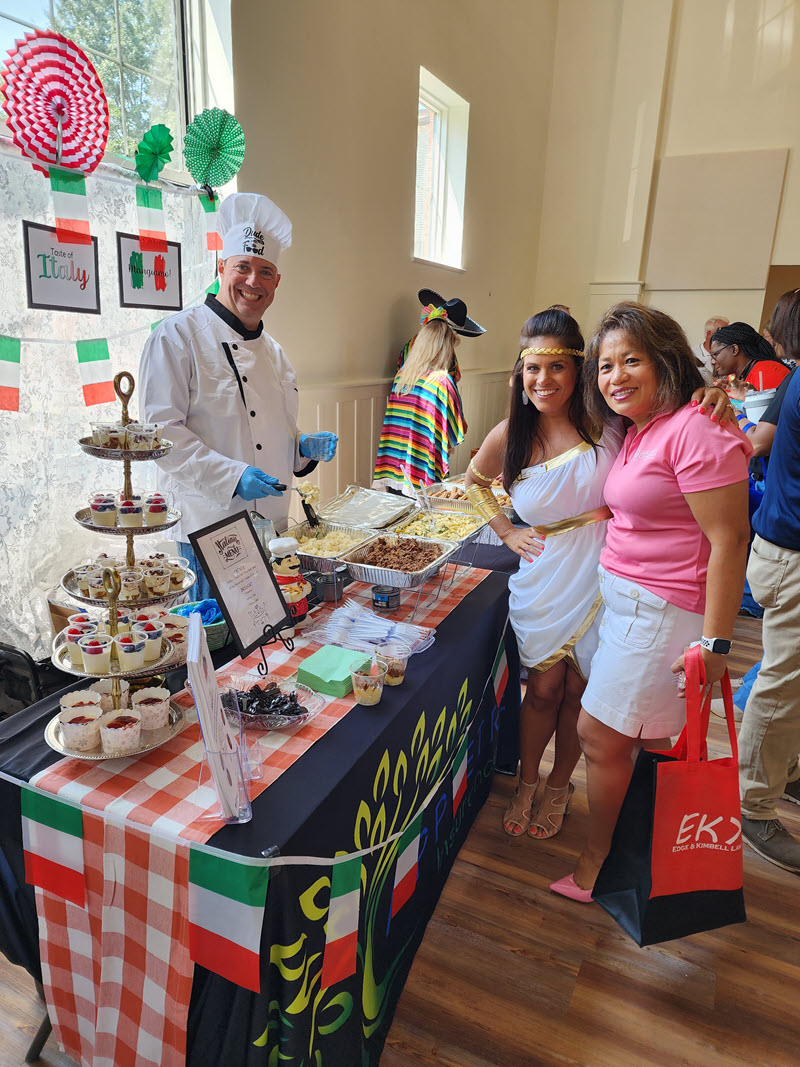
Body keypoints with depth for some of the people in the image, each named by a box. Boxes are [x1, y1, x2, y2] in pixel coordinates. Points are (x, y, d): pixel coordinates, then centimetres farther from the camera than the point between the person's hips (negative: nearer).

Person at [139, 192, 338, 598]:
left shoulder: (273, 351, 16)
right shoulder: (177, 336, -7)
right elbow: (162, 430, -14)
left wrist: (304, 447, 3)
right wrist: (232, 476, -22)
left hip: (271, 522, 7)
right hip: (209, 527, -6)